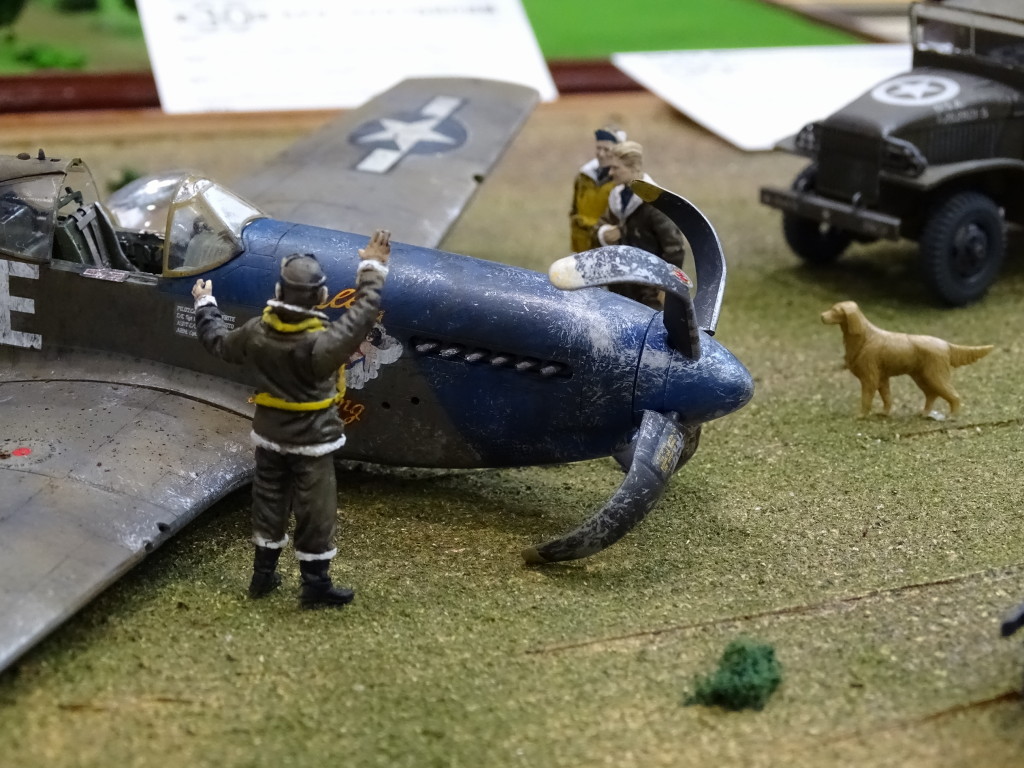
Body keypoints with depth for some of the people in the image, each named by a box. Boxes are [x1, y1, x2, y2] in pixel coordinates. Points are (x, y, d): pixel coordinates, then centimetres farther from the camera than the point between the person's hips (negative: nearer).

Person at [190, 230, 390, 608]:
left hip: (270, 436, 6)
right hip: (312, 441, -5)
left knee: (269, 503, 19)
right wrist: (372, 270, -13)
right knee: (315, 512, 7)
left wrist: (204, 304, 24)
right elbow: (361, 315, -24)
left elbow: (217, 341, 6)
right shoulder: (321, 345, -30)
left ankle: (263, 575, 31)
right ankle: (315, 584, 16)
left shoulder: (256, 334, -12)